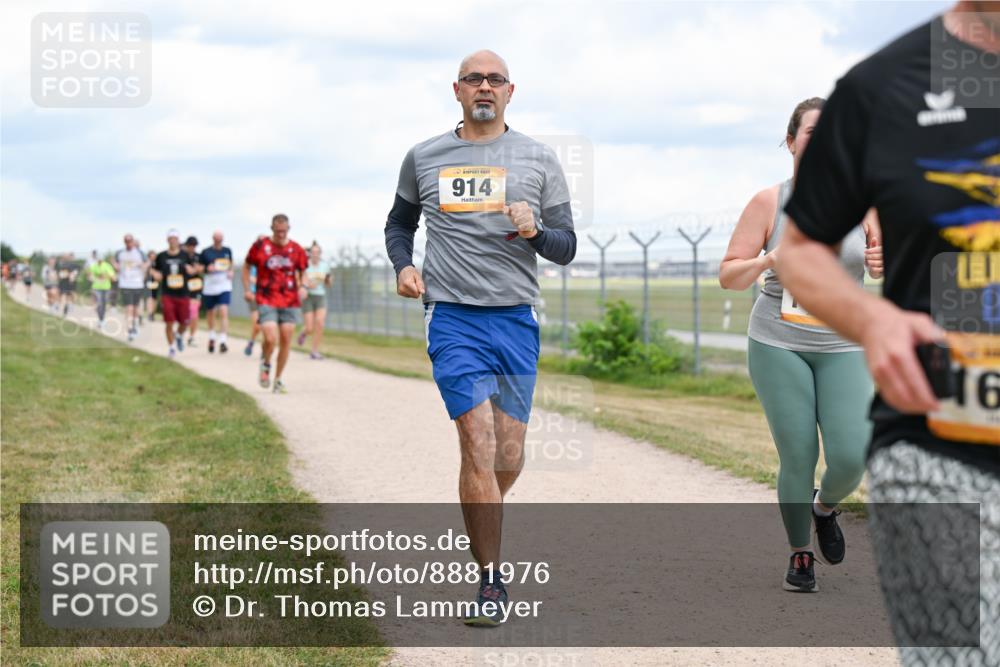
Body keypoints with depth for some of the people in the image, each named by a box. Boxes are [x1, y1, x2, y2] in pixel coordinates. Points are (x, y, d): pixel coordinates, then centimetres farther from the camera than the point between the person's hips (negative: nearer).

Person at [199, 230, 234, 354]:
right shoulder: (206, 252, -1)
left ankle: (222, 342, -17)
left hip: (224, 287, 0)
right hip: (209, 287, 0)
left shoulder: (227, 251, 7)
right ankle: (211, 338, 34)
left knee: (224, 312, -15)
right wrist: (207, 269, -15)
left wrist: (230, 272, 2)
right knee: (210, 313, 12)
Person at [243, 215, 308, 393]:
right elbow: (246, 267, 11)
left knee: (286, 340, 2)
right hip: (266, 301, -3)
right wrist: (247, 289, 2)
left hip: (290, 302, 3)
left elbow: (302, 272, 16)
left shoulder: (296, 250, 4)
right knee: (271, 339, -17)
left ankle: (278, 378, 18)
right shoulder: (260, 246, -1)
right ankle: (265, 364, 16)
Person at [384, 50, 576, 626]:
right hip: (453, 318, -2)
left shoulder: (538, 159, 5)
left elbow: (567, 249, 6)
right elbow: (400, 222, 24)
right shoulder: (424, 158, 7)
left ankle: (479, 523, 39)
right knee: (479, 446, -13)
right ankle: (492, 583, -4)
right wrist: (403, 265, 3)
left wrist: (535, 231, -16)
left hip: (517, 319, 2)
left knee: (508, 458, 6)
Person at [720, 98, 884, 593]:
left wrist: (884, 265, -18)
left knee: (851, 456, -11)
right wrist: (769, 260, -20)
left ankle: (825, 508, 24)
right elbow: (728, 276, -1)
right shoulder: (768, 203, -3)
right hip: (778, 345, -1)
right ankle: (799, 555, 19)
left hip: (843, 347, 2)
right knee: (798, 458, -4)